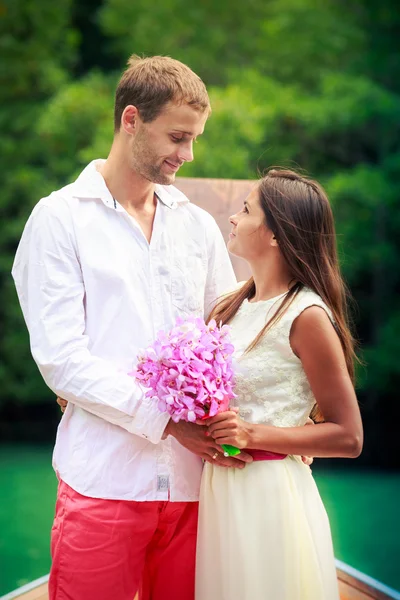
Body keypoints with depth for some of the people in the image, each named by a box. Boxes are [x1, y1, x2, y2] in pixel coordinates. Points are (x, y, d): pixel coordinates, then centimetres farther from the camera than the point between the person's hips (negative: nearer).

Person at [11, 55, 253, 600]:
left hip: (191, 481, 4)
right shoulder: (59, 218, 1)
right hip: (104, 480, -4)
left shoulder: (198, 226, 16)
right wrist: (167, 420, -15)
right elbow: (62, 360, -8)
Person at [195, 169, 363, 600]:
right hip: (219, 492, 7)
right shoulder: (234, 306, 9)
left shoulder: (306, 315, -13)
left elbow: (348, 437, -11)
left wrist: (253, 434, -18)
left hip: (270, 496, -7)